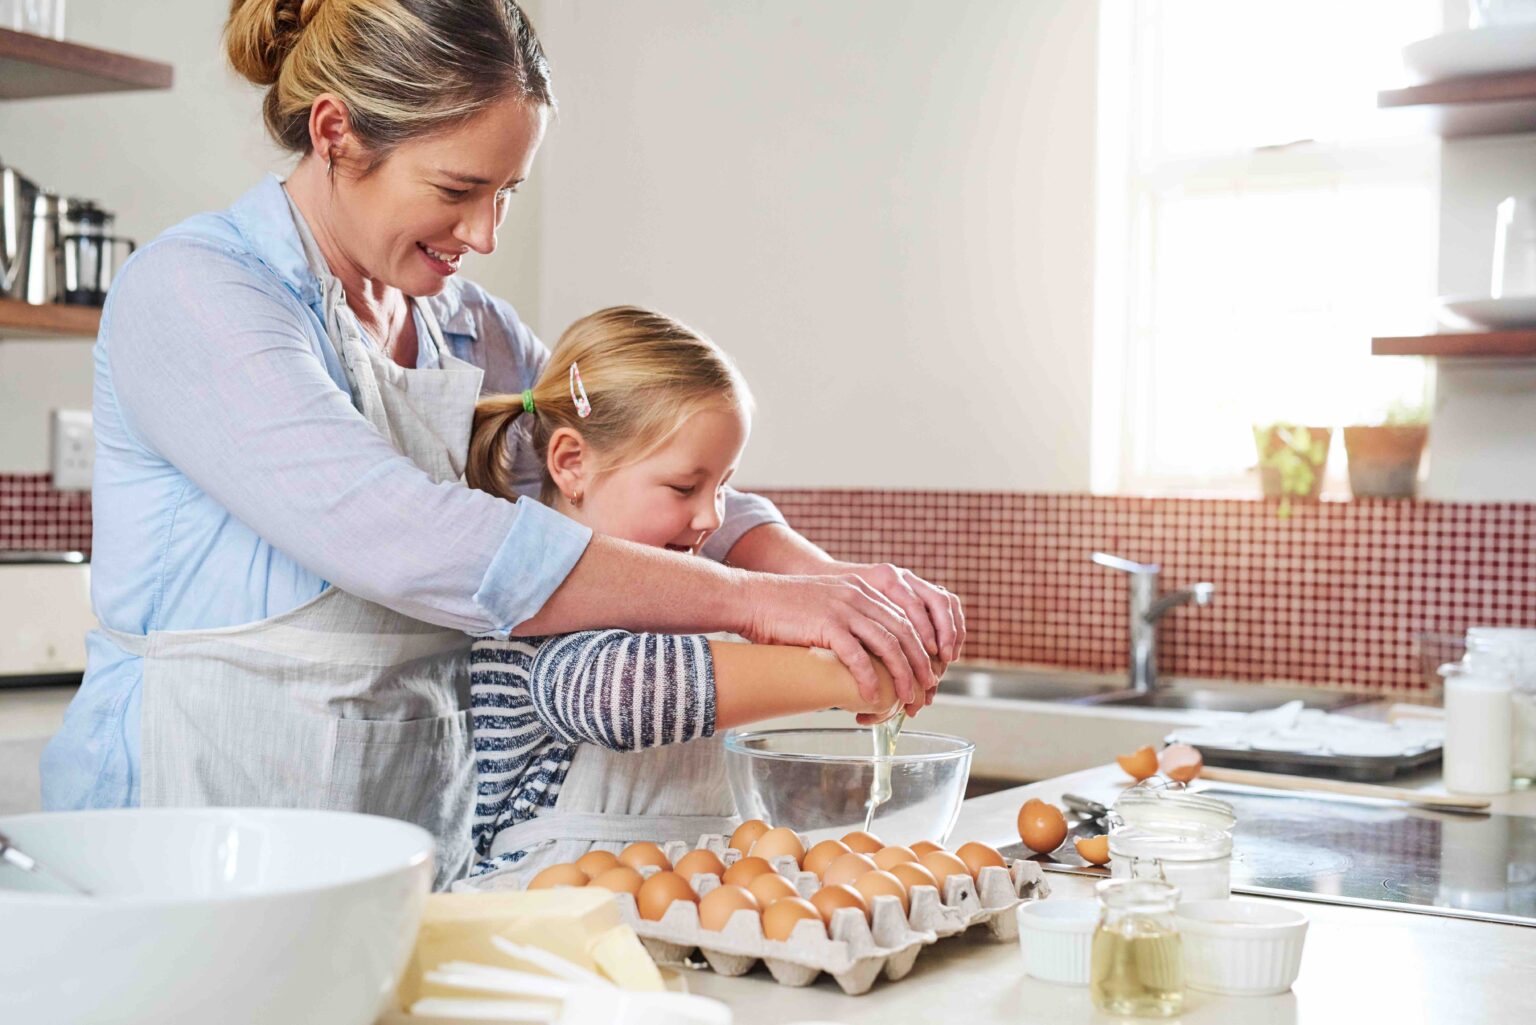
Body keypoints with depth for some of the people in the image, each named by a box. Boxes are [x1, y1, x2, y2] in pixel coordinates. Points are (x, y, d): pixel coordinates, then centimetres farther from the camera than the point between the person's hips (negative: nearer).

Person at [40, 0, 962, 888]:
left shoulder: (479, 334, 12)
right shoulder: (186, 293, -10)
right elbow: (407, 543, -23)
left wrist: (830, 580, -10)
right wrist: (752, 599, -23)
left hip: (417, 850, 5)